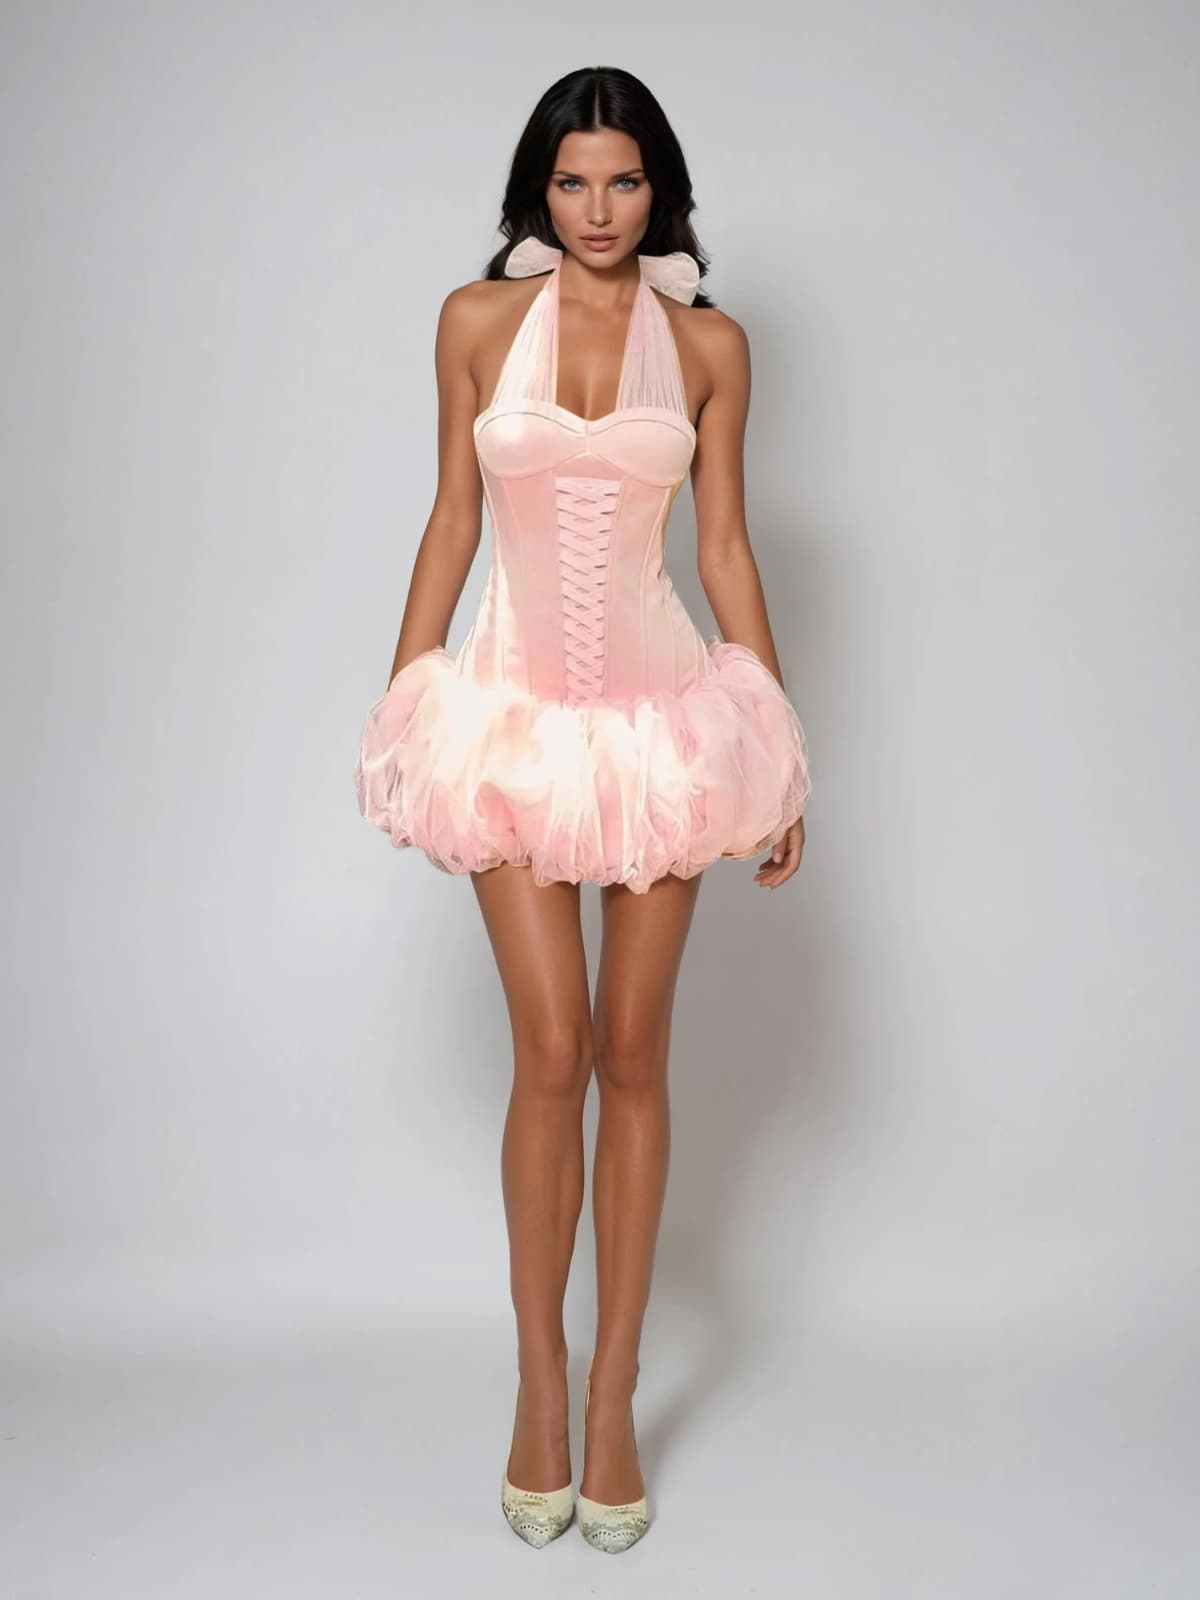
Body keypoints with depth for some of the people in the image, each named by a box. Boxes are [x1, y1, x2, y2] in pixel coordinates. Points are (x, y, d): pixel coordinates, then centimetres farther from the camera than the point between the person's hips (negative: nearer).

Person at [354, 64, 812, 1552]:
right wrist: (400, 710, 4)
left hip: (660, 710, 1)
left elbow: (725, 545, 7)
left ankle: (612, 1398, 17)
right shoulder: (478, 320, 4)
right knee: (553, 1054, -3)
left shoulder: (710, 344, 4)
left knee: (634, 1055, 4)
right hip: (515, 710, -1)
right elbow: (451, 521, 7)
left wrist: (783, 750, 5)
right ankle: (540, 1391, 15)